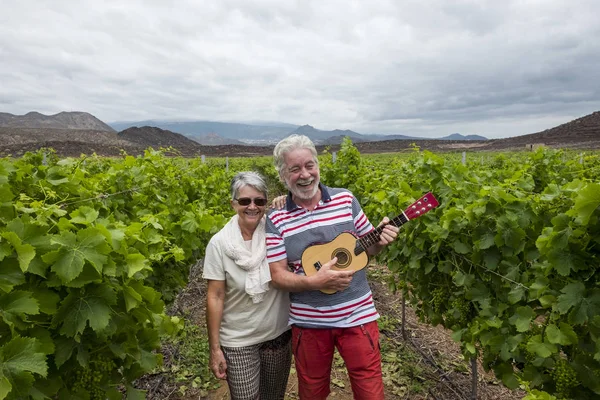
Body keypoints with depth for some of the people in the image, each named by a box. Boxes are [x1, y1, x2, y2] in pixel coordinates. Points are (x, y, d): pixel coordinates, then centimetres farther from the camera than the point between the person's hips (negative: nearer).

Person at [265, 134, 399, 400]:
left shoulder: (345, 199, -4)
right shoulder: (276, 218, -10)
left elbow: (366, 246, 6)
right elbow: (277, 276, -10)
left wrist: (380, 240, -16)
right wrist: (315, 282, -25)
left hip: (357, 315, 1)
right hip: (308, 322, 0)